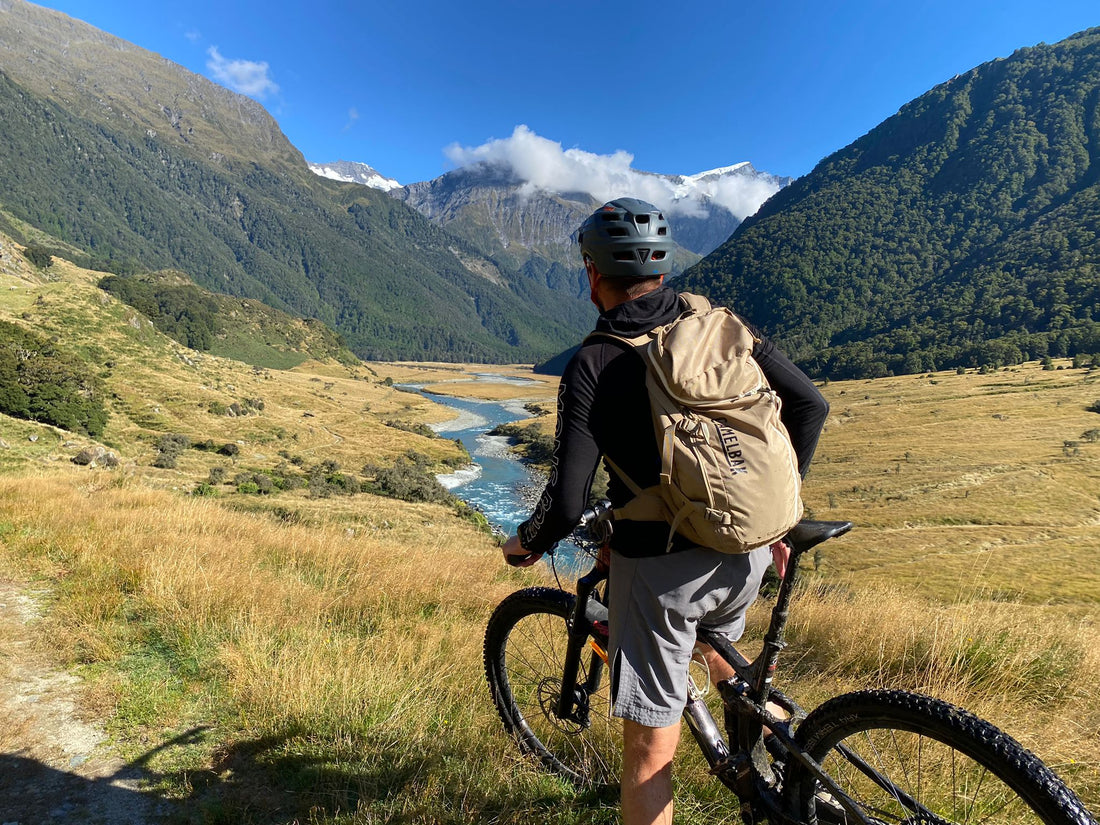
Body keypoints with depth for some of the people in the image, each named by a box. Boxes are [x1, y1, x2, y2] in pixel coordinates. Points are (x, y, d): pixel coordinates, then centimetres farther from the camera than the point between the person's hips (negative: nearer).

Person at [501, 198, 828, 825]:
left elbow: (568, 503, -18)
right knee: (717, 640, 38)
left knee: (650, 750, 12)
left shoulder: (596, 362, -13)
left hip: (661, 566, -5)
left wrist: (524, 545, 4)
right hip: (750, 550, 6)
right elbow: (811, 404, 3)